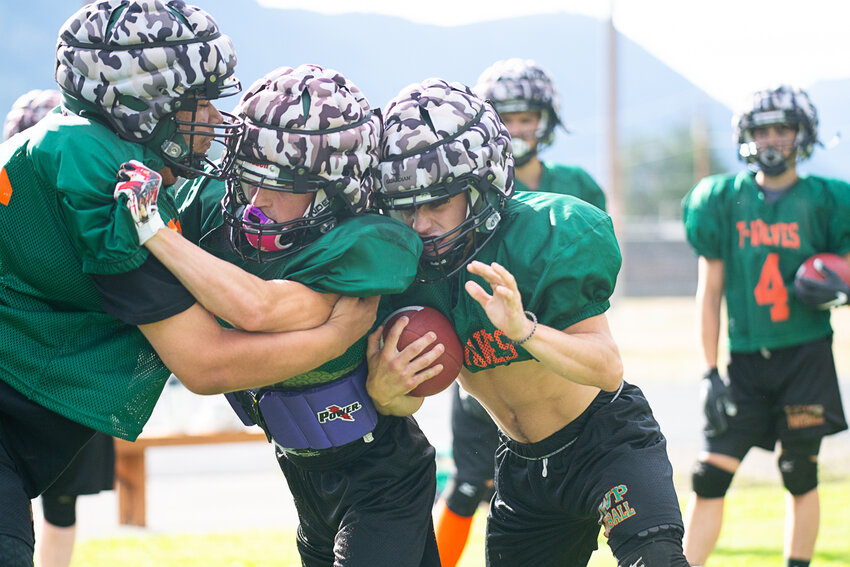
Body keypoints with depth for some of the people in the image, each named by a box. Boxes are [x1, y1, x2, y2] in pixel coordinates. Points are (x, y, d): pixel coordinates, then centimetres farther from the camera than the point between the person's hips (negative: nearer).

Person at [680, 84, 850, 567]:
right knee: (710, 477, -6)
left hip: (806, 357, -1)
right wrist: (711, 373, 0)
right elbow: (709, 292, 5)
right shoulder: (725, 200, 4)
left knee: (800, 476, 5)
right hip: (746, 359, 1)